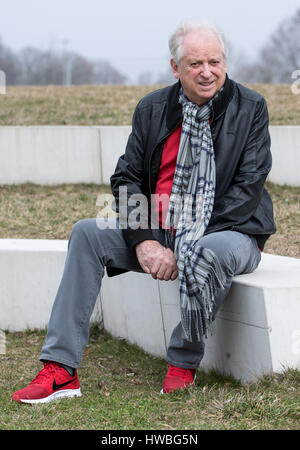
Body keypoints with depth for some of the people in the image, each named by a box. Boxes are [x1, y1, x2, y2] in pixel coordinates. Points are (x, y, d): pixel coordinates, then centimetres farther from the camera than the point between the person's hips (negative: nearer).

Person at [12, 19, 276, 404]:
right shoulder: (151, 109, 5)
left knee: (213, 253, -39)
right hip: (158, 232, 4)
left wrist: (186, 245, -19)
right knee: (87, 232, -15)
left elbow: (248, 187, -12)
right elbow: (126, 179, 4)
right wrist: (144, 241, -15)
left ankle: (183, 364, -15)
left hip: (226, 232, -4)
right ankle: (60, 370, -19)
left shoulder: (250, 108, -5)